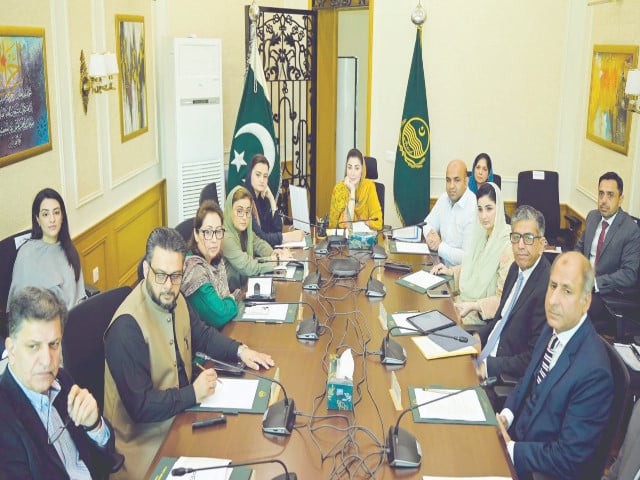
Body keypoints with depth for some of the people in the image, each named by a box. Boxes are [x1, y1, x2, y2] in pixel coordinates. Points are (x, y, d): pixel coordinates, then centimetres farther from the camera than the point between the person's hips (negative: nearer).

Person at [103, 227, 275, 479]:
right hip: (145, 438, -8)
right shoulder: (126, 327, -25)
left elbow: (202, 333, 18)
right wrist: (193, 393, -20)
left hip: (181, 410, 8)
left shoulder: (174, 300, 0)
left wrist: (240, 351, 4)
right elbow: (140, 407, -23)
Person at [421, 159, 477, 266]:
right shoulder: (444, 198, 6)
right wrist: (430, 235, -4)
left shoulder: (474, 209, -19)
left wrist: (440, 246, -14)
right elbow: (428, 224, 18)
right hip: (442, 266, 7)